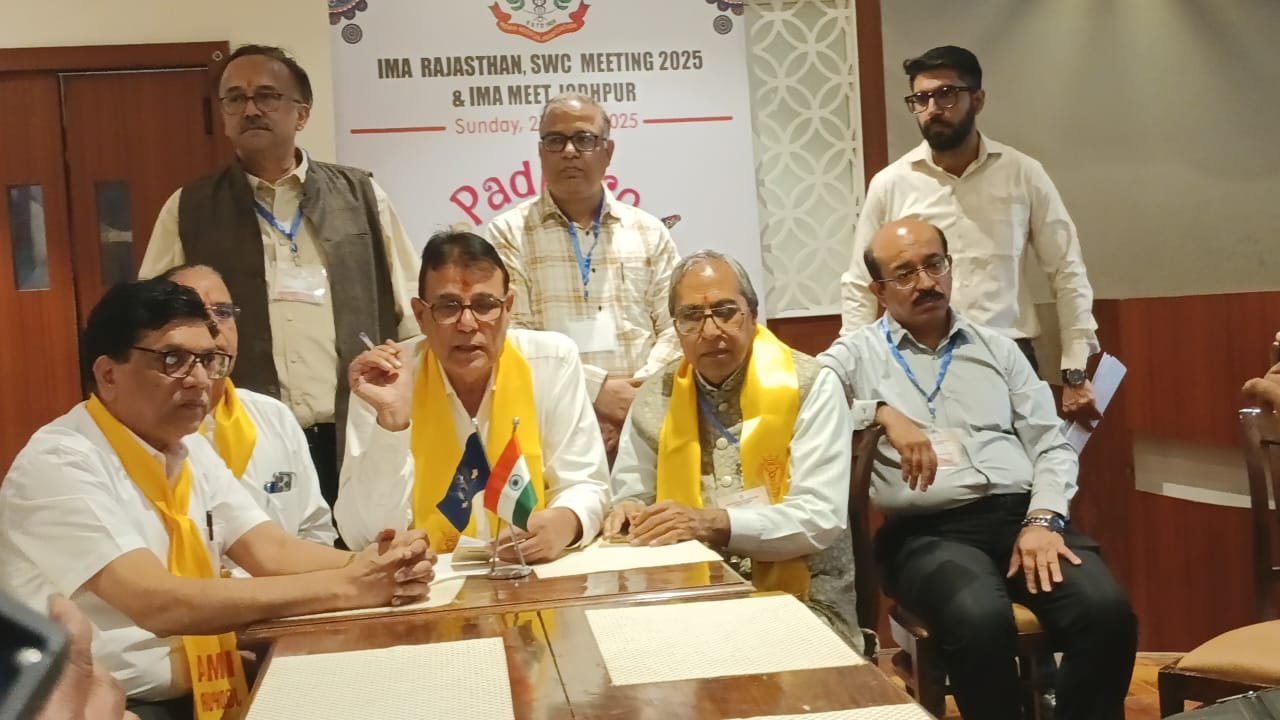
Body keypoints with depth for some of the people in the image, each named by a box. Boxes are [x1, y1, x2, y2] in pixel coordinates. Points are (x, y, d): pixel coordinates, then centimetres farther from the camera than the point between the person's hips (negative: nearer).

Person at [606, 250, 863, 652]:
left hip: (799, 599, -3)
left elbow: (822, 517, -14)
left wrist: (714, 524, -25)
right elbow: (630, 494, 11)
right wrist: (629, 514, -13)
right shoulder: (655, 397, 7)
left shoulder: (811, 387, -6)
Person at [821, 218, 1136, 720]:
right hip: (927, 531, -3)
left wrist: (1044, 520, -3)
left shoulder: (996, 348, 20)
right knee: (982, 621, -34)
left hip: (1020, 515, 4)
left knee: (1106, 610, -24)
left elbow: (1051, 445, 14)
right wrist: (882, 413, -18)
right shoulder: (855, 356, 9)